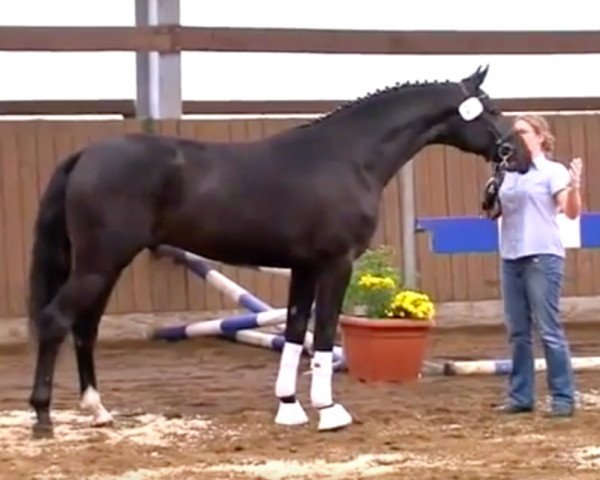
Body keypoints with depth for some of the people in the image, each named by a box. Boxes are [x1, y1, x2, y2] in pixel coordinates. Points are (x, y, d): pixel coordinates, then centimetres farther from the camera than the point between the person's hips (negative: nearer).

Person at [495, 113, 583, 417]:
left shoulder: (553, 171, -3)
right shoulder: (509, 174, 14)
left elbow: (571, 212, -13)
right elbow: (497, 213, 22)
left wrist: (574, 188, -31)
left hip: (542, 257, -6)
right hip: (510, 258, 7)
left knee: (548, 330, -7)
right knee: (517, 332, 9)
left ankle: (563, 398, -3)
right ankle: (520, 396, 15)